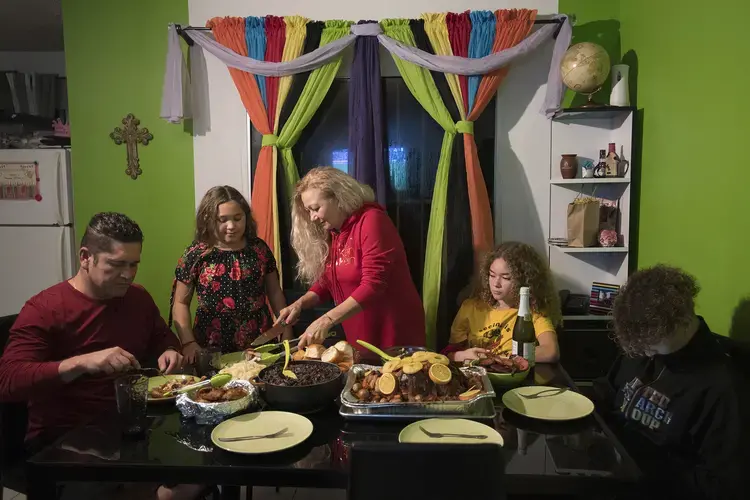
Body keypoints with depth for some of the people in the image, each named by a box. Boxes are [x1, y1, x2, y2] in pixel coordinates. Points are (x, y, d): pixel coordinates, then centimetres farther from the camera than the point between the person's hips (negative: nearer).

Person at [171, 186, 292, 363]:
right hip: (213, 348, -2)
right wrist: (188, 342, -12)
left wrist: (287, 332, 8)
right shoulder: (195, 255, -4)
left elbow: (275, 293, 11)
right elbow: (180, 303, 0)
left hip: (261, 342, 2)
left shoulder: (259, 248, 3)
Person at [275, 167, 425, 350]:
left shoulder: (371, 220, -17)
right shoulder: (331, 232, 6)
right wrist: (300, 303, -5)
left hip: (395, 335, -7)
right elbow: (327, 282, 13)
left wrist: (326, 320, -30)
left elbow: (373, 286, -25)